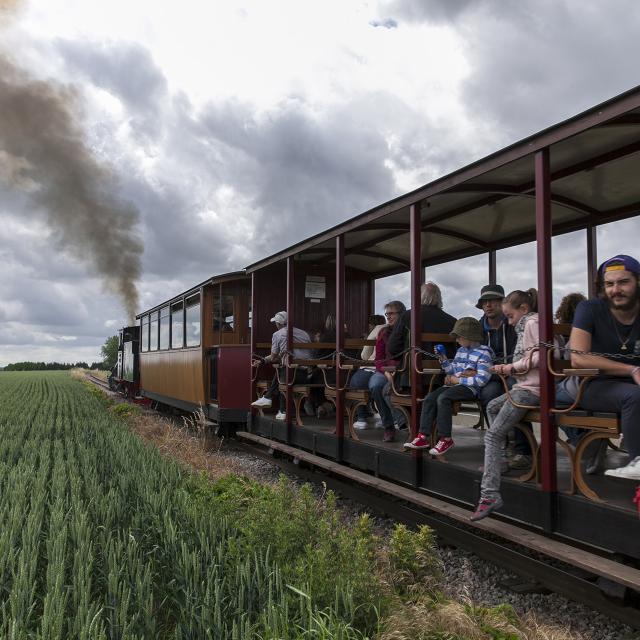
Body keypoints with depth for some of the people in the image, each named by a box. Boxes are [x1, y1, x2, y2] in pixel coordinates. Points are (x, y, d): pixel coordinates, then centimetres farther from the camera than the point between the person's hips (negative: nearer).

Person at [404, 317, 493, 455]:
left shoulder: (483, 353, -8)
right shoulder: (461, 350, 17)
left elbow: (482, 380, -17)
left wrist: (458, 380, -14)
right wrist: (443, 360, 8)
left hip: (470, 387, -8)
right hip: (454, 384, 8)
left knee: (443, 398, -31)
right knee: (429, 399, -11)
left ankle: (445, 438, -22)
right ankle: (423, 436, -12)